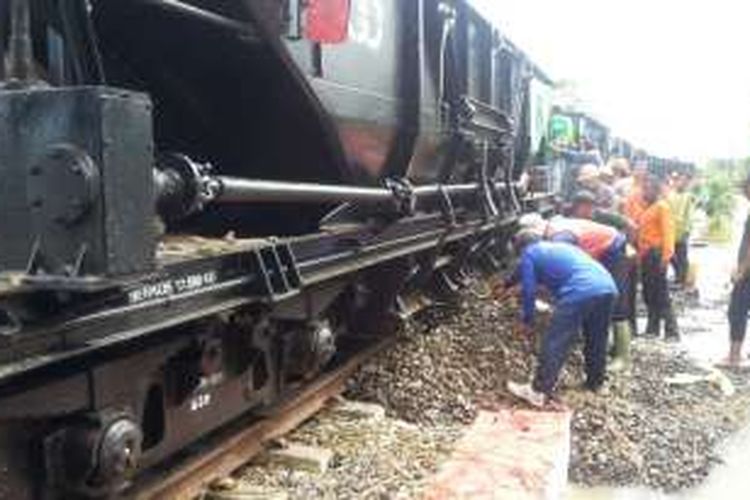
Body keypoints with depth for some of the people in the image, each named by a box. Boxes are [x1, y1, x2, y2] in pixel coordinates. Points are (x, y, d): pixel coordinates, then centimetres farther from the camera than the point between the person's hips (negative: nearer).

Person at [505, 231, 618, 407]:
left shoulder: (529, 253, 14)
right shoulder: (560, 246, 36)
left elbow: (529, 290, 12)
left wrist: (527, 321, 23)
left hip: (580, 293, -8)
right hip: (608, 287, 8)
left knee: (555, 343, -1)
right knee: (596, 340, 24)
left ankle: (539, 391, 1)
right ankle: (595, 383, 38)